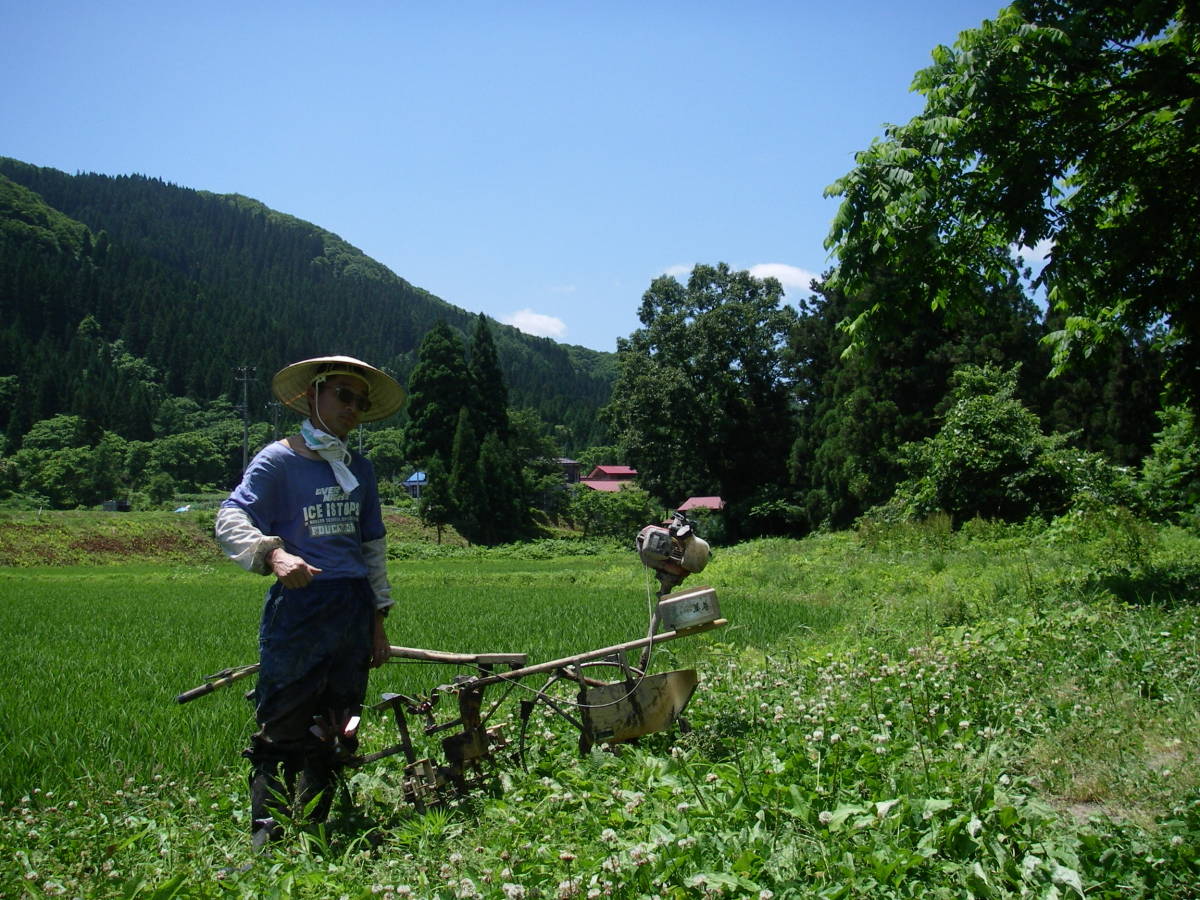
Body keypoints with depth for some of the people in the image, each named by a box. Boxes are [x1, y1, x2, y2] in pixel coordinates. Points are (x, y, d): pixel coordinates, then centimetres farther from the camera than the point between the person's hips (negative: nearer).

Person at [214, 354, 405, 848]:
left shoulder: (361, 469, 15)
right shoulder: (279, 459, -2)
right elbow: (230, 518, -14)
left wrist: (378, 618, 16)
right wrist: (273, 552, -34)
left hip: (354, 611, 6)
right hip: (299, 608, -5)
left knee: (332, 733, 11)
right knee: (284, 730, -4)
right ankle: (267, 843, 9)